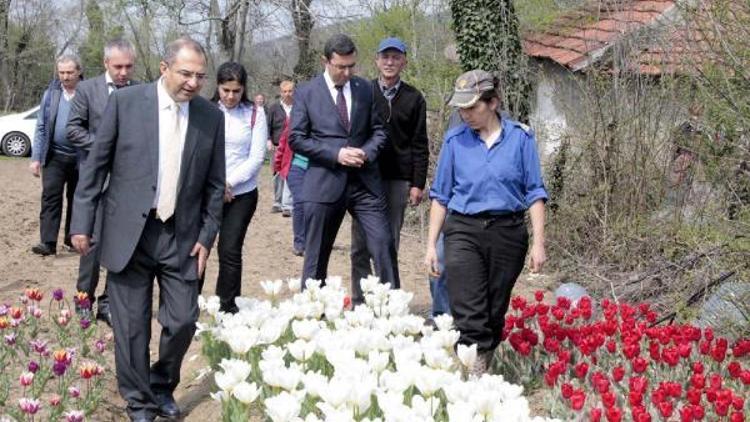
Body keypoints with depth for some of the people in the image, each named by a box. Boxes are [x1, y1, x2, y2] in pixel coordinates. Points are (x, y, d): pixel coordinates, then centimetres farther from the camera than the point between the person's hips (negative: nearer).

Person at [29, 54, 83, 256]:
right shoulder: (51, 93, 3)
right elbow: (41, 127, 5)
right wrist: (35, 158, 0)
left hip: (81, 156, -1)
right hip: (55, 156, 1)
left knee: (76, 198, 10)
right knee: (50, 197, -6)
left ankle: (72, 237, 23)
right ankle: (48, 242, -9)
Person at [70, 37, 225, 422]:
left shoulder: (211, 116, 2)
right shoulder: (125, 101, -5)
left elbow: (215, 184, 7)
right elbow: (95, 165, -1)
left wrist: (206, 236, 3)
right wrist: (82, 222, -2)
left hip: (182, 237, 2)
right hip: (128, 233, -2)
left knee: (182, 321, 2)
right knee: (131, 325, 4)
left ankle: (162, 387, 28)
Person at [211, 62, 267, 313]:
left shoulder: (255, 113, 1)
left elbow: (257, 157, -2)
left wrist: (229, 183, -9)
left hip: (242, 193, 0)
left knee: (230, 251, -5)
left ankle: (228, 307, 5)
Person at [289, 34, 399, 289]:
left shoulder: (366, 89, 9)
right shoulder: (306, 93, 1)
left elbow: (378, 130, 14)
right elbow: (296, 139, -3)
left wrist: (367, 152, -8)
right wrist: (335, 154, -14)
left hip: (364, 181, 2)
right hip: (324, 184, -2)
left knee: (384, 244, -5)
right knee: (316, 255, 6)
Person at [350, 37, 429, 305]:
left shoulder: (413, 99, 6)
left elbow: (420, 145, 5)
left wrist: (418, 184, -1)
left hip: (398, 181, 0)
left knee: (390, 246, 5)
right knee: (361, 245, 4)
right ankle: (359, 301, 11)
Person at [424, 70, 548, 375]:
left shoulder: (520, 137, -1)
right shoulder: (455, 140, 1)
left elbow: (535, 193, 2)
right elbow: (441, 195, 8)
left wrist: (538, 243, -4)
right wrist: (431, 246, 5)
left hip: (507, 232, 0)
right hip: (464, 232, 0)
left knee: (495, 313, 10)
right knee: (468, 316, -10)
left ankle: (483, 371, 26)